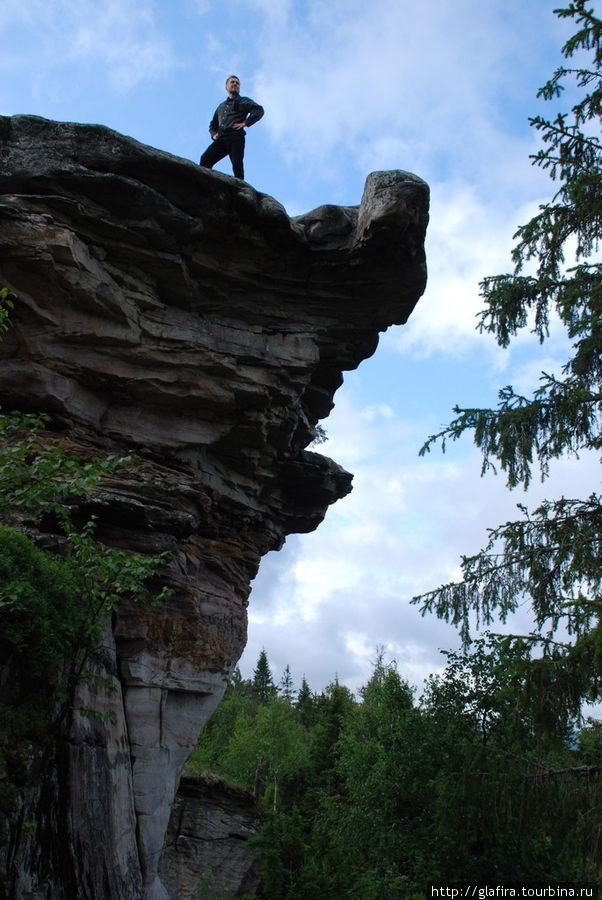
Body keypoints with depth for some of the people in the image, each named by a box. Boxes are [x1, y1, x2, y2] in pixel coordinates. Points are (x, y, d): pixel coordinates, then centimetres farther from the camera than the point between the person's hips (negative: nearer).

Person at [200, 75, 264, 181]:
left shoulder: (243, 101, 18)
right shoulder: (221, 106, 34)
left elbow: (259, 110, 1)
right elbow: (213, 124, 40)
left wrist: (245, 123, -8)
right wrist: (213, 134, 17)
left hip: (236, 137, -4)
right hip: (221, 139, 4)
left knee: (237, 166, -16)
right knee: (205, 159, -17)